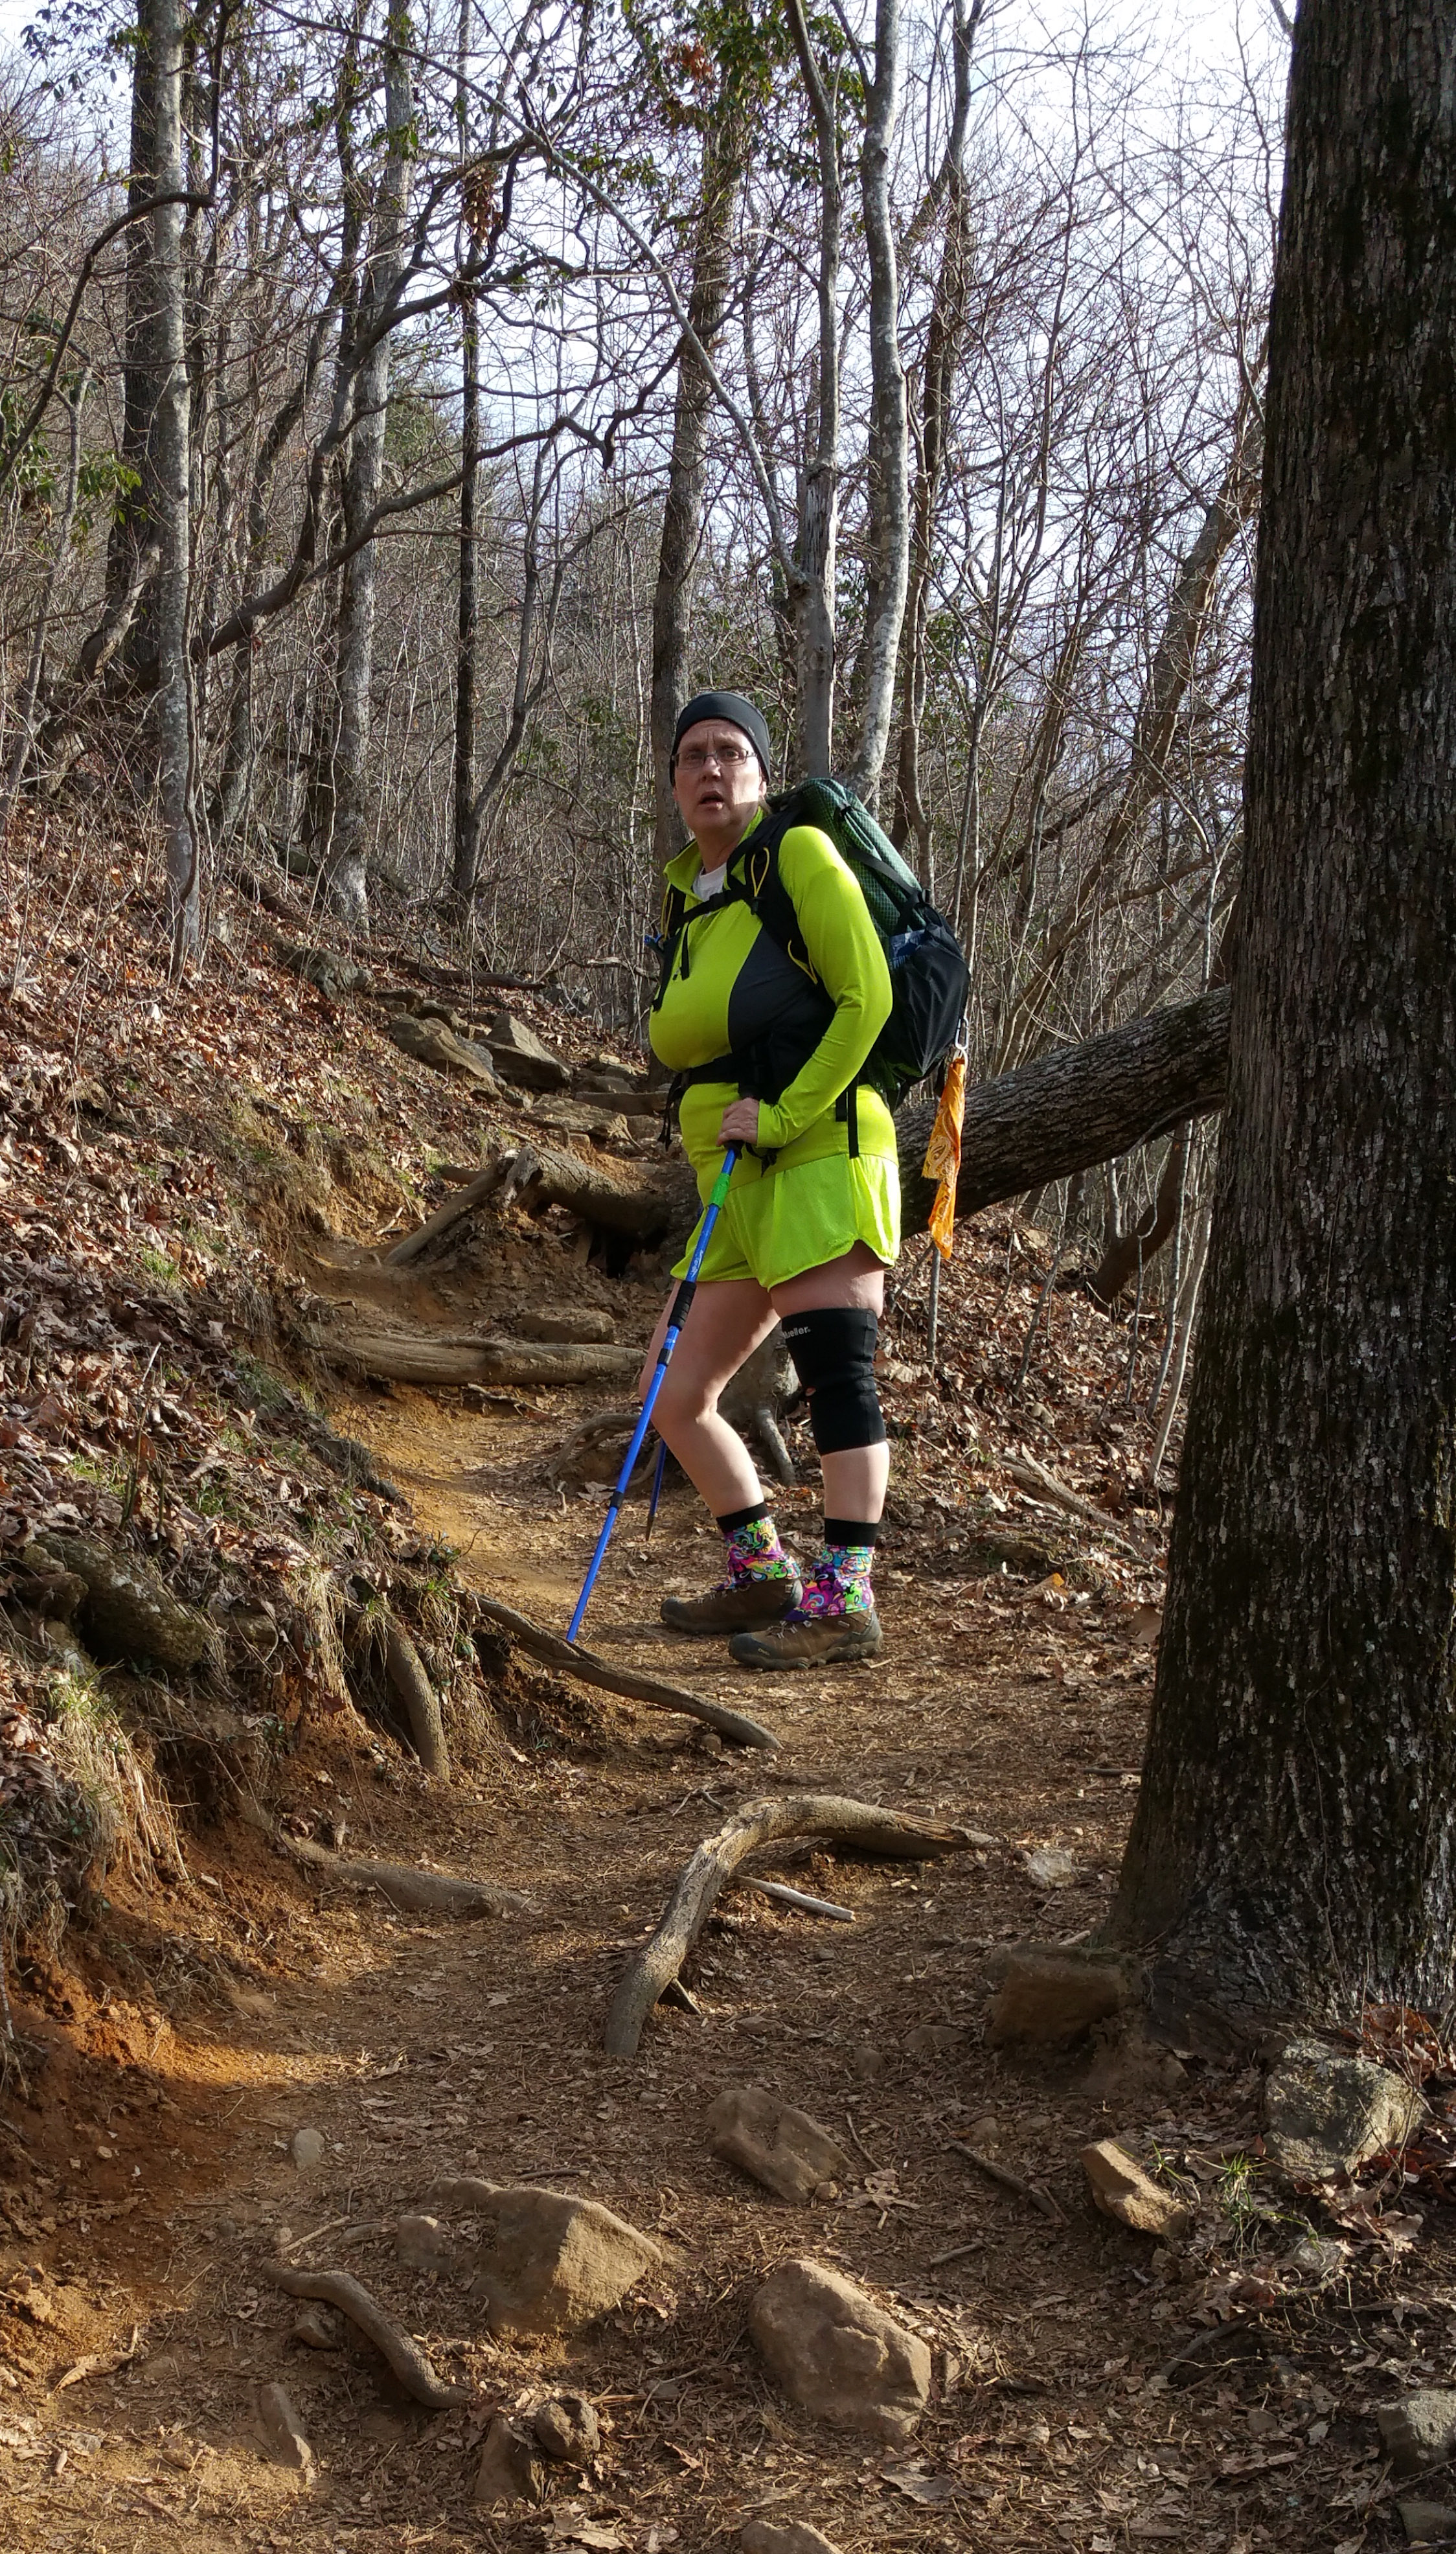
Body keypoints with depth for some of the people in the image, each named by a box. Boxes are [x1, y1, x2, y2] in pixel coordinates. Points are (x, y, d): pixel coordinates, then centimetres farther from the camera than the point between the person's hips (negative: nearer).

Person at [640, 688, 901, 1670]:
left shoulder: (800, 854, -5)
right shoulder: (689, 886, 16)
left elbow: (866, 998, -12)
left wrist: (784, 1115, -16)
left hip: (822, 1157, -8)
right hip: (738, 1186, 9)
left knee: (835, 1371, -15)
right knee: (674, 1400, 10)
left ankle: (843, 1599, -14)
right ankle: (765, 1575, 23)